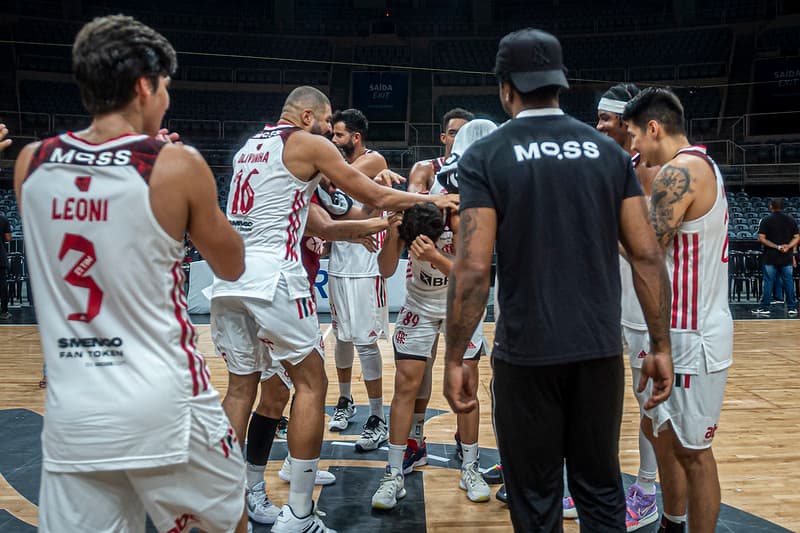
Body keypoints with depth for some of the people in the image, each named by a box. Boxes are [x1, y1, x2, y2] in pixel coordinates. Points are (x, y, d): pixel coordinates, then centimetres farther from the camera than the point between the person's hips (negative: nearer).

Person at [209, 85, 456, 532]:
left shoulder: (250, 146, 24)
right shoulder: (309, 143, 2)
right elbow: (375, 197, 5)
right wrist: (432, 200, 19)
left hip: (229, 274, 8)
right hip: (273, 275, -7)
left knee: (241, 387, 14)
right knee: (312, 383, 4)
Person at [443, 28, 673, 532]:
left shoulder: (486, 156, -5)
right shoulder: (608, 150, 5)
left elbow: (473, 268, -13)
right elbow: (648, 255, 1)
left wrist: (455, 359, -4)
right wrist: (661, 347, 9)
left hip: (527, 354, -3)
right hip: (600, 350, 3)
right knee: (601, 491, 19)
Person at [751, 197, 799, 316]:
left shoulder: (766, 220, -4)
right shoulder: (791, 220, 6)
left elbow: (761, 238, -11)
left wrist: (776, 247, -11)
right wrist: (788, 246, -9)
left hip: (770, 257, -3)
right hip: (787, 257, 3)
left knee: (768, 282, 2)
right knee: (788, 282, 8)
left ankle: (764, 307, 5)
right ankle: (792, 307, 10)